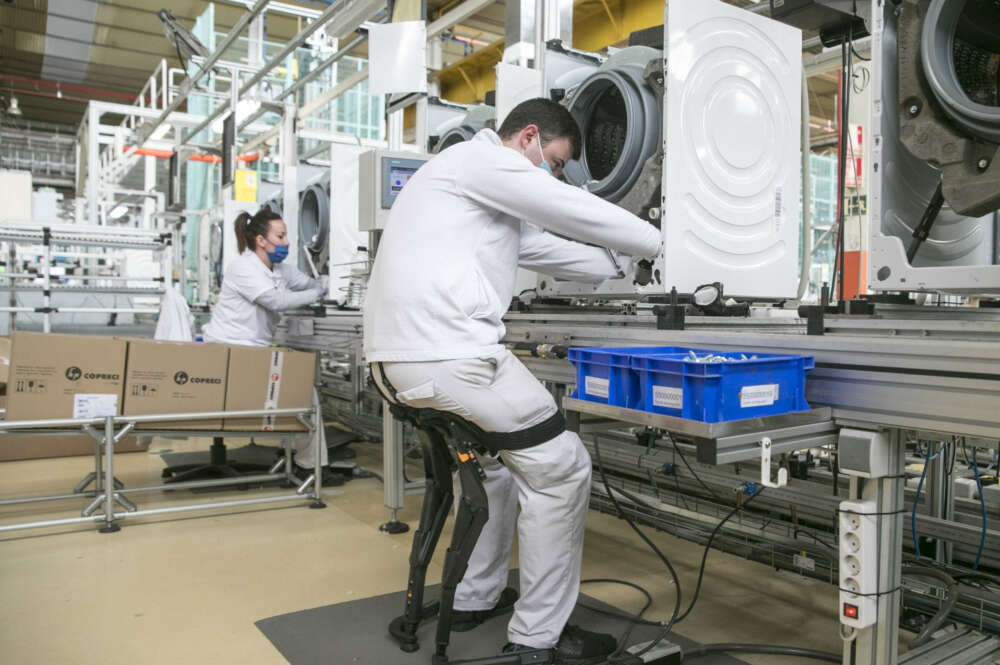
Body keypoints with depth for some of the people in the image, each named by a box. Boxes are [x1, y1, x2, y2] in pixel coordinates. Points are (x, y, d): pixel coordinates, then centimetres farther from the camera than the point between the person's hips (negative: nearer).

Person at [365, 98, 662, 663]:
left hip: (398, 359, 11)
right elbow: (575, 211, -4)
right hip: (447, 355, -11)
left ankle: (476, 598, 36)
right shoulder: (483, 157, -1)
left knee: (500, 459, 27)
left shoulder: (491, 198, 30)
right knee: (560, 467, -1)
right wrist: (660, 245, 7)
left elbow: (549, 249, 30)